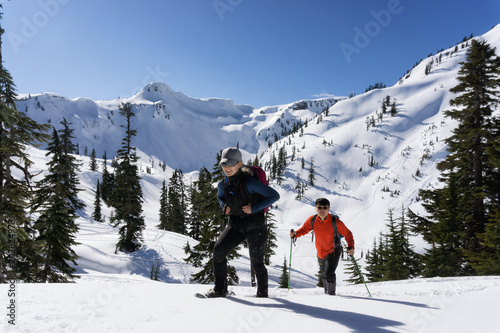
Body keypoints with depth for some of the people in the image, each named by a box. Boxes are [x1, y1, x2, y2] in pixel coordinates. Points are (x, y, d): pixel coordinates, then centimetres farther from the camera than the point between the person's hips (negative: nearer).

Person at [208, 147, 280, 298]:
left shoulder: (249, 182, -22)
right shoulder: (222, 185, -3)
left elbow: (274, 195, -16)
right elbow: (220, 196, 22)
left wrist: (254, 208, -21)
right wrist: (224, 206, 0)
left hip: (255, 225, -5)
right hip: (236, 224, 5)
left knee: (256, 262, 5)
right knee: (218, 251, -9)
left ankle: (263, 293, 29)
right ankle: (220, 289, 6)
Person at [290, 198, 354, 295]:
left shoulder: (335, 222, -23)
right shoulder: (312, 220, -14)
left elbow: (348, 234, -11)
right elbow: (304, 229, 2)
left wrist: (351, 247, -25)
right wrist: (295, 234, -18)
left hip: (333, 252, -4)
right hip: (320, 253, 4)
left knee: (329, 274, -22)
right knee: (324, 274, 22)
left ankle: (331, 293, 0)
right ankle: (326, 292, 47)